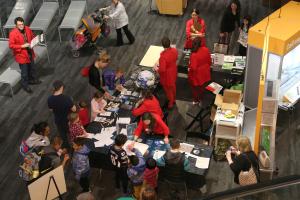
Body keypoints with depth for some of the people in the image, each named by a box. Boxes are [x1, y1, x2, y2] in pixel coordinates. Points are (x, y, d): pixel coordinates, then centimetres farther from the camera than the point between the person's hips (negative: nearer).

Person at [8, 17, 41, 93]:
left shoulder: (27, 29, -7)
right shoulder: (13, 33, -23)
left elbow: (32, 37, 10)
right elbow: (11, 45, -21)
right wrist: (22, 46, -27)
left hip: (30, 53, 6)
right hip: (21, 55, -6)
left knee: (32, 68, 25)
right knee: (24, 71, 7)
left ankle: (32, 79, 49)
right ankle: (25, 85, 27)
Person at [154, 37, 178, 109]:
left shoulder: (163, 56, -39)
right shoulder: (174, 50, -19)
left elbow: (162, 70, -32)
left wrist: (157, 69, -13)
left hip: (167, 75, -6)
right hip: (173, 71, 6)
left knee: (168, 88, 20)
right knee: (173, 86, 31)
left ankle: (171, 103, 43)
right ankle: (174, 99, 55)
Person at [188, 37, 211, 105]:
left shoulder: (194, 55, -35)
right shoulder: (206, 50, -18)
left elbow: (193, 68, -30)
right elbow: (209, 61, -3)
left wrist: (189, 68, -7)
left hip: (196, 73, -5)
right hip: (204, 72, 5)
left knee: (195, 87, 22)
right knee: (201, 86, 28)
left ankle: (196, 100, 42)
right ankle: (200, 99, 49)